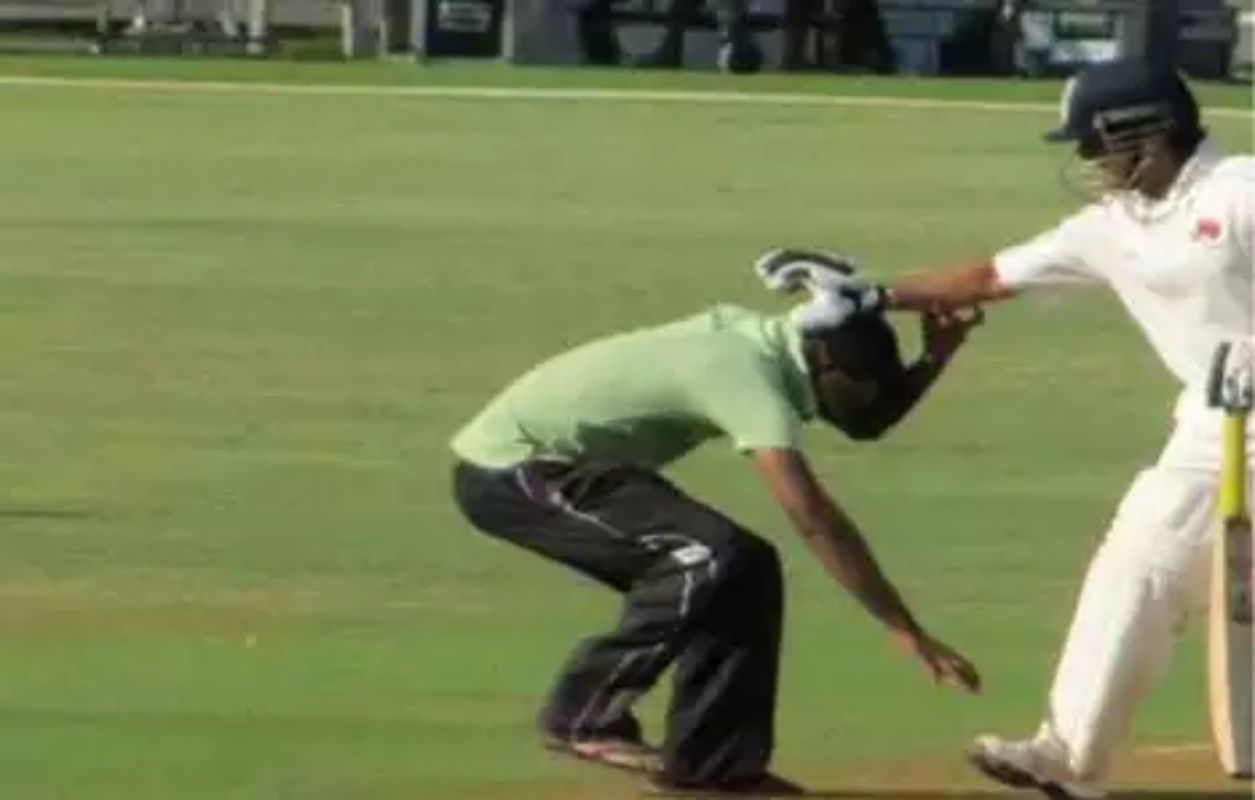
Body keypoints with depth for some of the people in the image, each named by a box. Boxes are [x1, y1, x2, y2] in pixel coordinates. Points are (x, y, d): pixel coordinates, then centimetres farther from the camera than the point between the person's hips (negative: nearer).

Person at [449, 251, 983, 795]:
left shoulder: (758, 343, 3)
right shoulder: (749, 377, -25)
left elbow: (867, 421, 14)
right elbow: (814, 519, -33)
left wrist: (935, 361, -4)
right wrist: (905, 630, -36)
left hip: (547, 463, 10)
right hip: (508, 472, -10)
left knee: (743, 571, 5)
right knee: (711, 557, -23)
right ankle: (584, 715, -12)